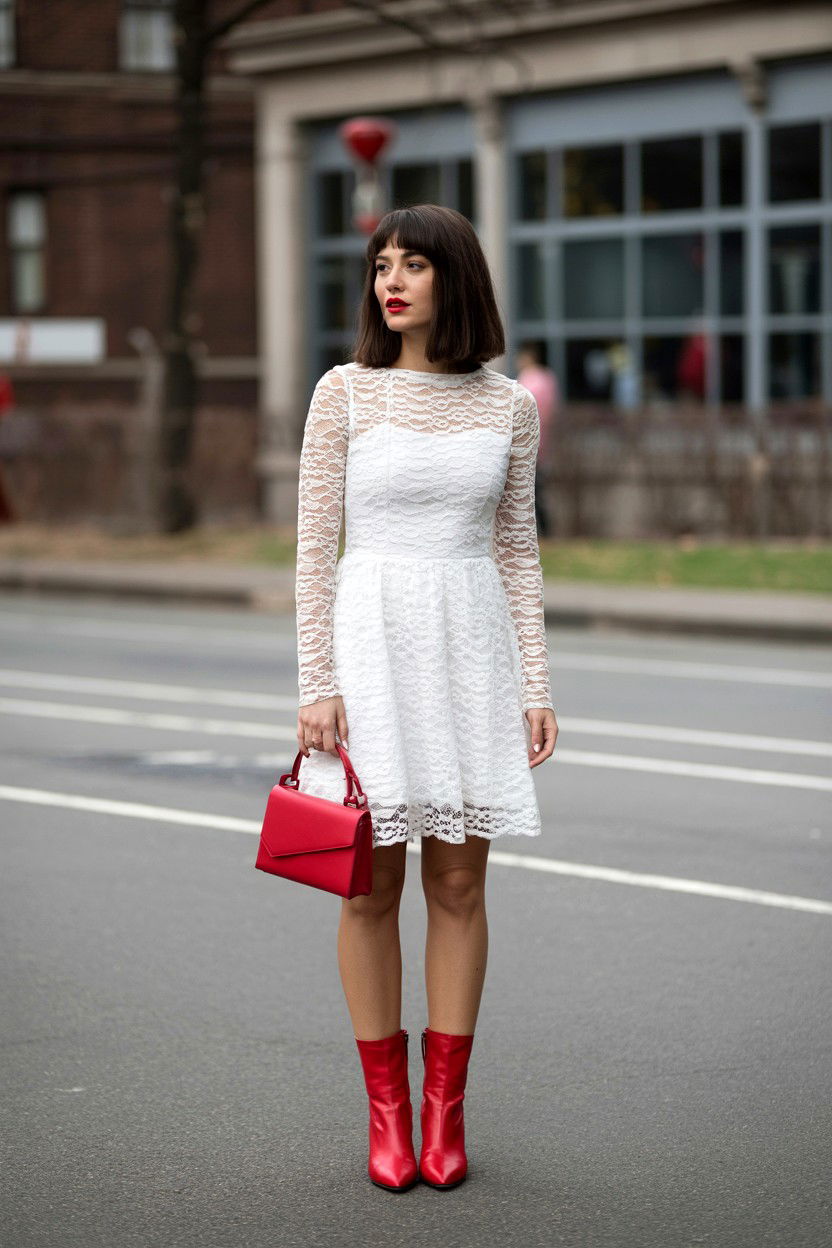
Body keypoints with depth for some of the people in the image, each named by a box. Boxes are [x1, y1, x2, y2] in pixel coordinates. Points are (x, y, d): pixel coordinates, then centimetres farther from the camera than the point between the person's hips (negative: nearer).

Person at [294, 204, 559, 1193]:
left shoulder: (508, 405, 6)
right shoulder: (345, 391, 0)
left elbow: (516, 550, 10)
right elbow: (314, 545, -1)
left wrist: (534, 684, 5)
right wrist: (316, 684, -8)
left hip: (471, 647, 2)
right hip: (371, 638, -2)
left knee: (459, 883, 4)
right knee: (373, 885, 2)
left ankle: (446, 1110, 13)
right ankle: (386, 1111, 12)